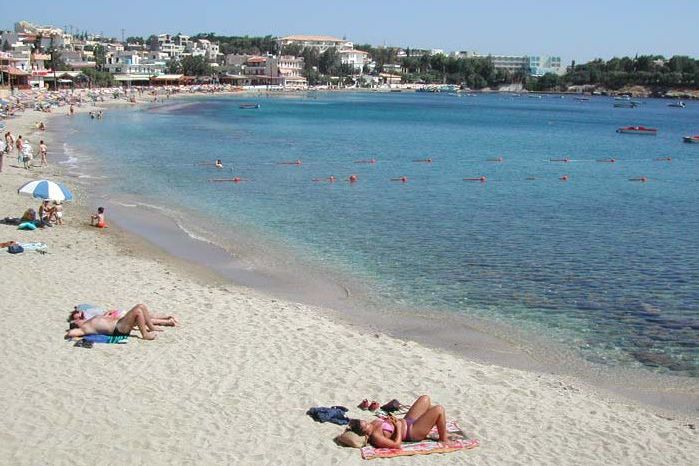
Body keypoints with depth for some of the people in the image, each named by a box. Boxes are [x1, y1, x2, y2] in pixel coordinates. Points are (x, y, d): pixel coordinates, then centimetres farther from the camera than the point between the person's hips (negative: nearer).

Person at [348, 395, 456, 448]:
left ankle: (441, 428, 31)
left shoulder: (373, 423, -7)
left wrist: (391, 420, -3)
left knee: (425, 398, 16)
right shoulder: (376, 437, -32)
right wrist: (398, 427, -24)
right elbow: (397, 444, -33)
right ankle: (444, 439, 7)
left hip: (407, 421, 10)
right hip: (412, 432, -10)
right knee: (439, 410, -16)